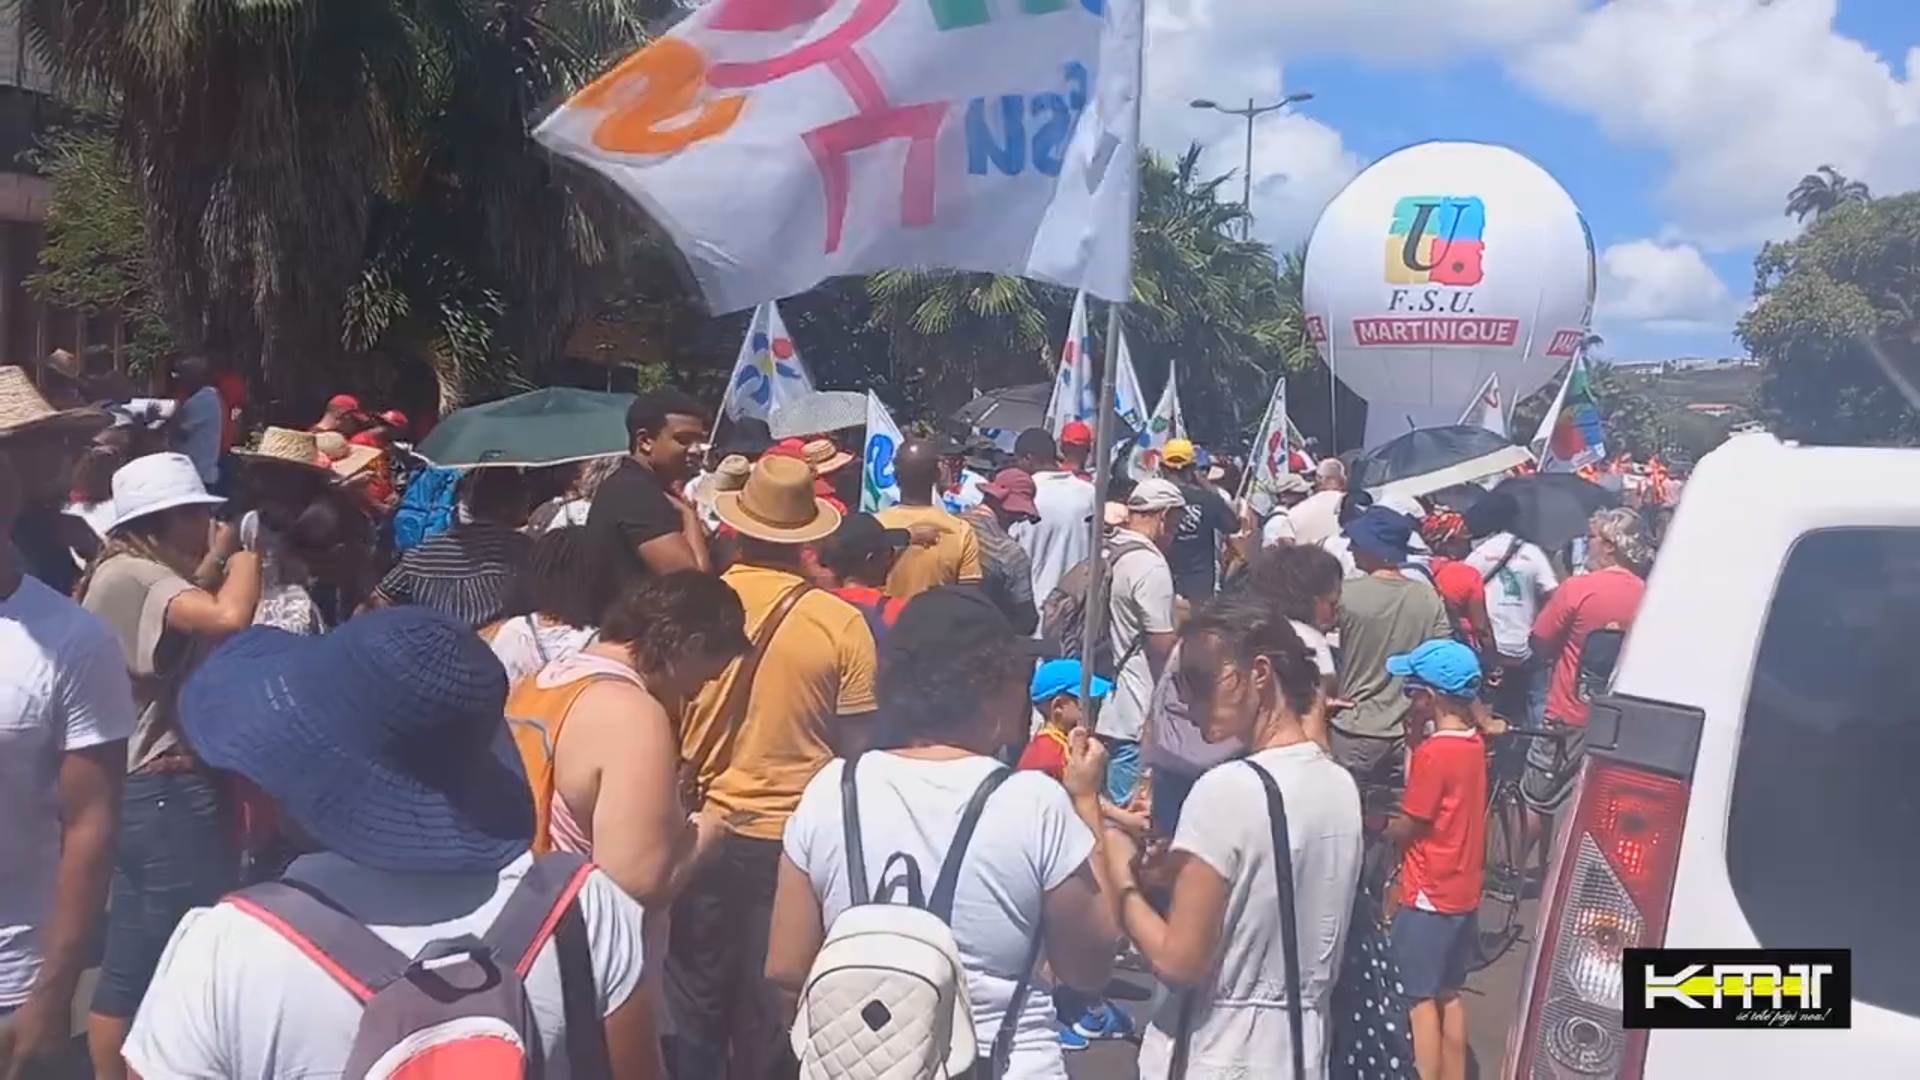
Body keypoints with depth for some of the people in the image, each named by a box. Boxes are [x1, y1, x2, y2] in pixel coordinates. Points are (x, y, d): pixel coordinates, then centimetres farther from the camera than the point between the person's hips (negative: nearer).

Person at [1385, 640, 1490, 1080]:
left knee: (1420, 998, 1)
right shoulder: (1472, 743, 3)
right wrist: (1418, 738, 1)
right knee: (1449, 995, 16)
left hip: (1428, 895, -8)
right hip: (1461, 893, 8)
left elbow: (1407, 827, -15)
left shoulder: (1434, 752, -22)